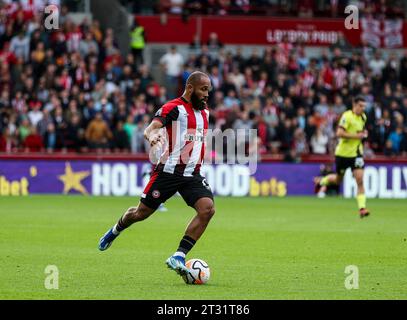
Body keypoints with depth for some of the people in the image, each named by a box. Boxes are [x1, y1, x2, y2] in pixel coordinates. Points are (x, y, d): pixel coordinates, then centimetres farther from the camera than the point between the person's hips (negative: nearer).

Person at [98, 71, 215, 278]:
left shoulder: (204, 112, 14)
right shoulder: (173, 108, -10)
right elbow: (150, 129, -24)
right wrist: (151, 136, -45)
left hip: (192, 175, 5)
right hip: (168, 171, -5)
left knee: (208, 208, -20)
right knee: (142, 213, 7)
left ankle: (178, 257, -17)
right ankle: (115, 231, 42)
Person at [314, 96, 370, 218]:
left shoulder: (363, 117, 6)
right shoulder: (347, 116, -17)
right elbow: (339, 133, -26)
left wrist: (363, 134, 8)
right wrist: (356, 135, -27)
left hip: (356, 153, 4)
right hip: (343, 152, -4)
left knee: (360, 179, -12)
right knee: (338, 180, 14)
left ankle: (362, 208, -13)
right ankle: (322, 181, 47)